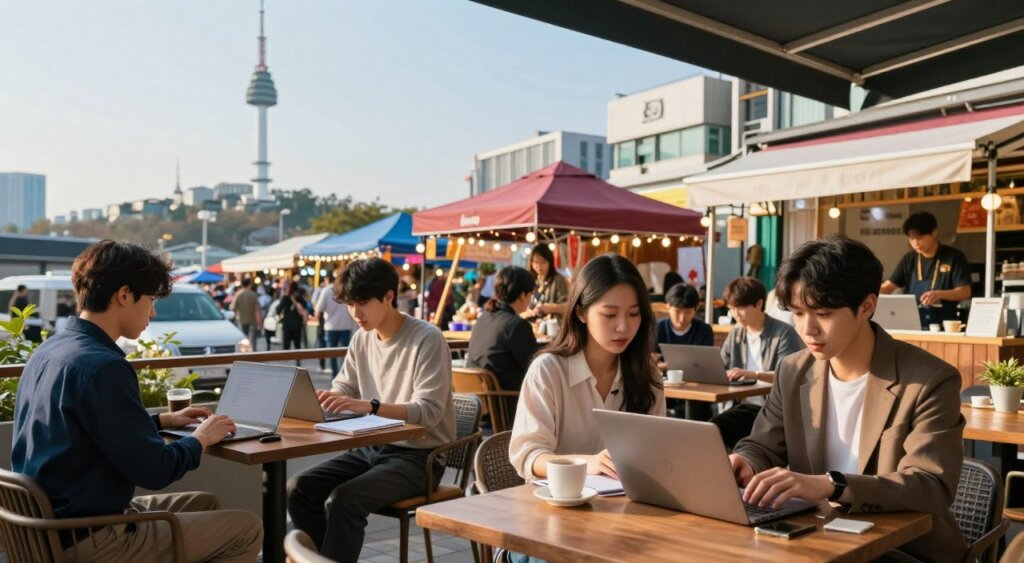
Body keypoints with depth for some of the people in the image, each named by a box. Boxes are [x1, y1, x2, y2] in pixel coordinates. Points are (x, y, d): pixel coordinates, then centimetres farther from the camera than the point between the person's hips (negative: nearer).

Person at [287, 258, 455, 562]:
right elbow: (342, 389, 12)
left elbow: (429, 412, -23)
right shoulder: (362, 338, 6)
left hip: (418, 456, -7)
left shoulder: (428, 340, -16)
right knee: (298, 489, -10)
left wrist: (370, 406, -37)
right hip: (372, 447, 7)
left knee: (343, 499, -28)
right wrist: (316, 398, -12)